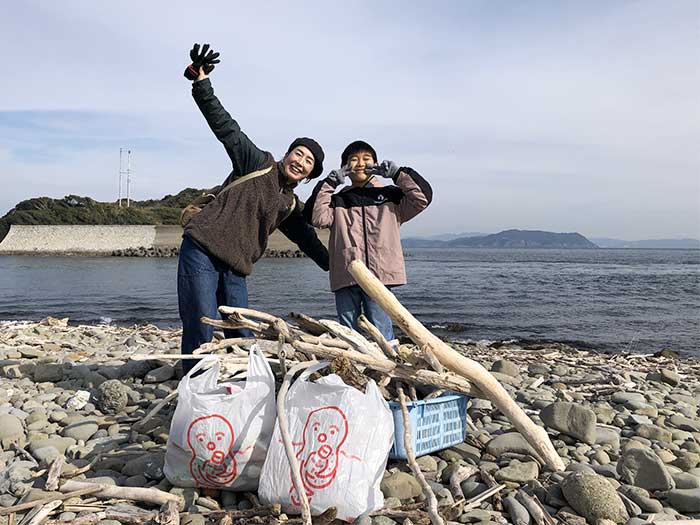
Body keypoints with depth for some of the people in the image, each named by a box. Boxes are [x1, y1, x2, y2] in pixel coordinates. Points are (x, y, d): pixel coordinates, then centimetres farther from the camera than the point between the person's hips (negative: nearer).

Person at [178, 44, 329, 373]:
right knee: (200, 333, -10)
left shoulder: (291, 206, 16)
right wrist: (202, 81, -14)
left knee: (242, 336, 5)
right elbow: (226, 127, -5)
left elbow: (308, 240, 26)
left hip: (236, 267, 6)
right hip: (201, 251, -6)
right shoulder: (258, 164, 2)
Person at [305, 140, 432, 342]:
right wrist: (329, 184, -2)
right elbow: (317, 217, 0)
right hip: (345, 277, 2)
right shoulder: (338, 200, 17)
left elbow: (422, 197, 4)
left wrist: (398, 173, 1)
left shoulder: (391, 196, 16)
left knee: (381, 331, -4)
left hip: (379, 274, -2)